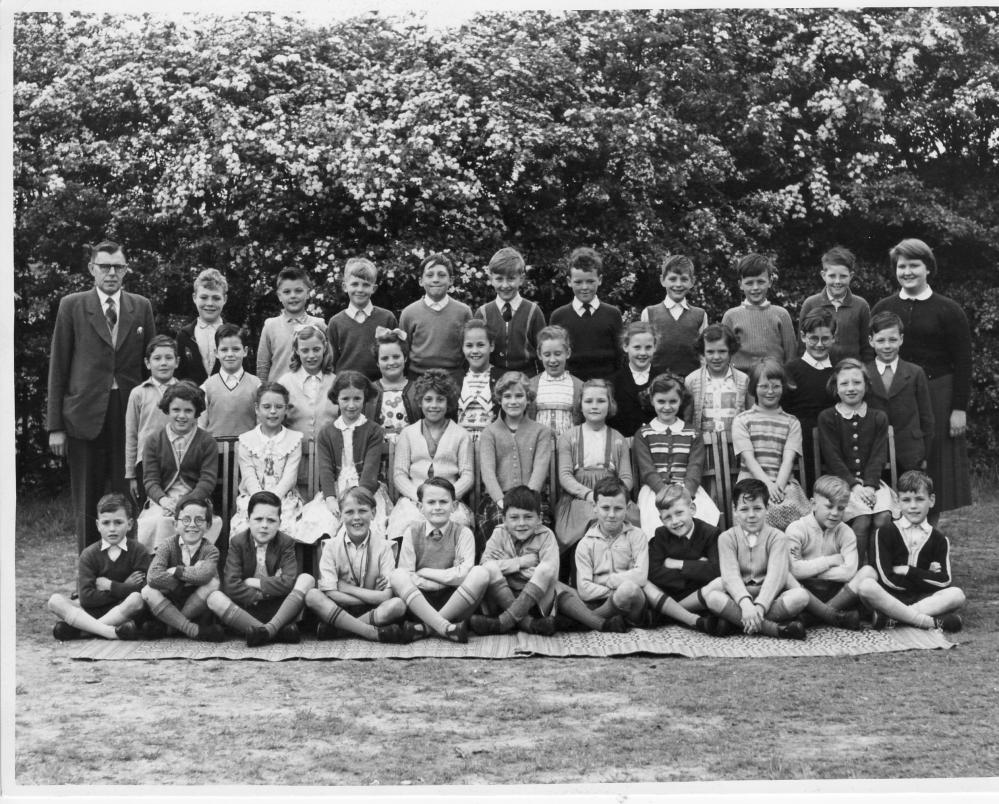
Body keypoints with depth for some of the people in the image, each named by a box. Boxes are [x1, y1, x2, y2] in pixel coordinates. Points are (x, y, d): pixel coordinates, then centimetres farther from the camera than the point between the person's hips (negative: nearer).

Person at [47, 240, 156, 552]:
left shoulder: (141, 307, 8)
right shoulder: (72, 306, 3)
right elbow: (57, 368, 2)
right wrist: (55, 426, -3)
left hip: (131, 415, 1)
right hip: (85, 417, -1)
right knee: (86, 505, 6)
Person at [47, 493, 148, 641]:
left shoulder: (139, 552, -2)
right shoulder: (89, 555, 1)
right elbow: (86, 597, -11)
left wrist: (109, 586, -8)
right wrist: (123, 588, -12)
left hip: (124, 613, -2)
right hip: (92, 612, 2)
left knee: (136, 599, -33)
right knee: (55, 601, -21)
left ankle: (75, 628, -27)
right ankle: (111, 632, -38)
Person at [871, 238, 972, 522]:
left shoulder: (948, 310, 0)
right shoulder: (883, 308, 7)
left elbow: (962, 362, -1)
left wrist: (959, 408, -7)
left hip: (938, 396, -2)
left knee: (935, 471, 3)